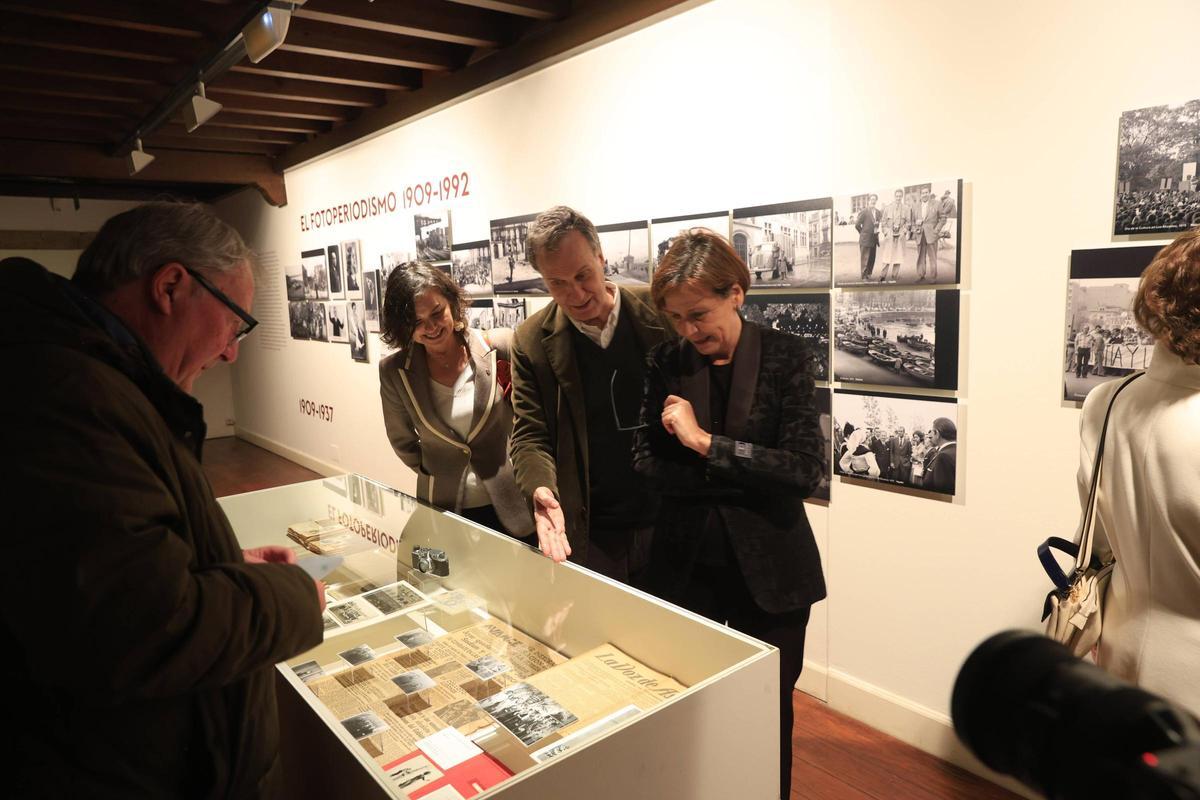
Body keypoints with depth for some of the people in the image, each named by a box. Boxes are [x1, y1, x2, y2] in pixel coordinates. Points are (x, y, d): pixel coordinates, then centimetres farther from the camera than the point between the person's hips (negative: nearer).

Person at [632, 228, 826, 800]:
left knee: (768, 712, 13)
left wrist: (704, 442, -18)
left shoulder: (785, 357, -8)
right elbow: (646, 462, -4)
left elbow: (805, 468, -16)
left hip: (768, 570, -2)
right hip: (684, 564, 2)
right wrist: (741, 479, -14)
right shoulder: (666, 363, 0)